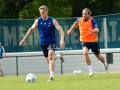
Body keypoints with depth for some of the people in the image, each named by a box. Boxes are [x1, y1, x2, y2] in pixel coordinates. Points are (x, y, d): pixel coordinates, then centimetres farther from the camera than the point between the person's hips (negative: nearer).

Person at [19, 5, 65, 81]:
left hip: (51, 41, -4)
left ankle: (52, 76, -24)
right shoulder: (38, 21, -3)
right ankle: (59, 55, 42)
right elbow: (31, 29, 14)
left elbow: (61, 31, -16)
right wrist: (24, 39, 15)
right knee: (49, 60, 8)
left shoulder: (52, 21, -12)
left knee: (50, 56, -26)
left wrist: (62, 40, -32)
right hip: (43, 42, 4)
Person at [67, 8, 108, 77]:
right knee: (85, 52, -28)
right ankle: (91, 70, -19)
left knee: (98, 56, 15)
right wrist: (71, 30, 28)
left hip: (93, 40, -2)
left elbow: (97, 30, -30)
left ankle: (105, 64, 50)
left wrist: (93, 31, -51)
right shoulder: (79, 20, -7)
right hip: (84, 41, 2)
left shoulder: (92, 20, -19)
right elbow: (75, 24, 19)